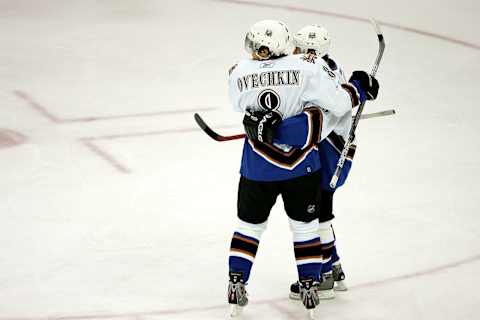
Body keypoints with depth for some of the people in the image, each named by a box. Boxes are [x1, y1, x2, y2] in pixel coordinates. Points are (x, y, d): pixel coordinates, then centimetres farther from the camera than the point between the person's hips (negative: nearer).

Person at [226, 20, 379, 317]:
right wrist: (358, 88, 7)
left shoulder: (238, 74, -9)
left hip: (257, 169, 1)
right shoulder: (307, 69, -14)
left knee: (249, 225, 18)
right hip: (301, 168, -1)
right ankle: (309, 287, 17)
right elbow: (339, 103, -11)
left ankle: (236, 285, 17)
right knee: (305, 226, 15)